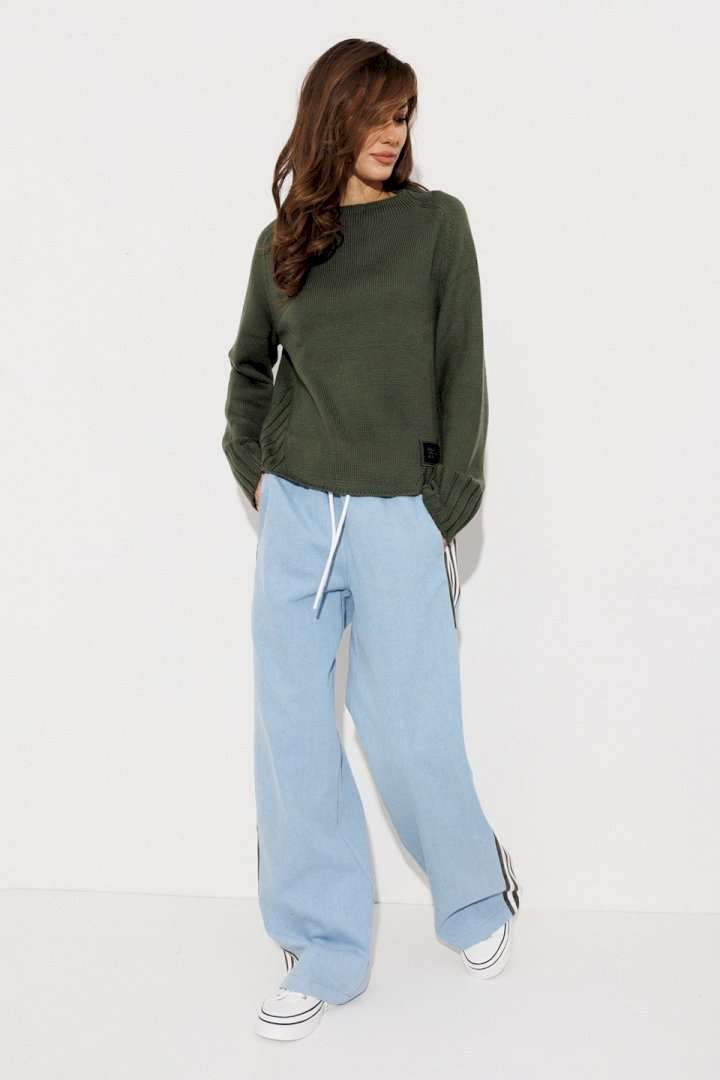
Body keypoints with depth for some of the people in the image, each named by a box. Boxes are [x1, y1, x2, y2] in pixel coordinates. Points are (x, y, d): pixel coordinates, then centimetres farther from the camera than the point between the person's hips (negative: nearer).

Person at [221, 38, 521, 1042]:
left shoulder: (437, 222, 1)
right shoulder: (281, 241, 9)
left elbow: (462, 374, -2)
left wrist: (446, 511, -6)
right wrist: (251, 467, 9)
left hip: (398, 515, -3)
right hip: (295, 514, 4)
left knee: (410, 735, 3)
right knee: (293, 738, 5)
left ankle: (477, 893, 33)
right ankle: (324, 951, 20)